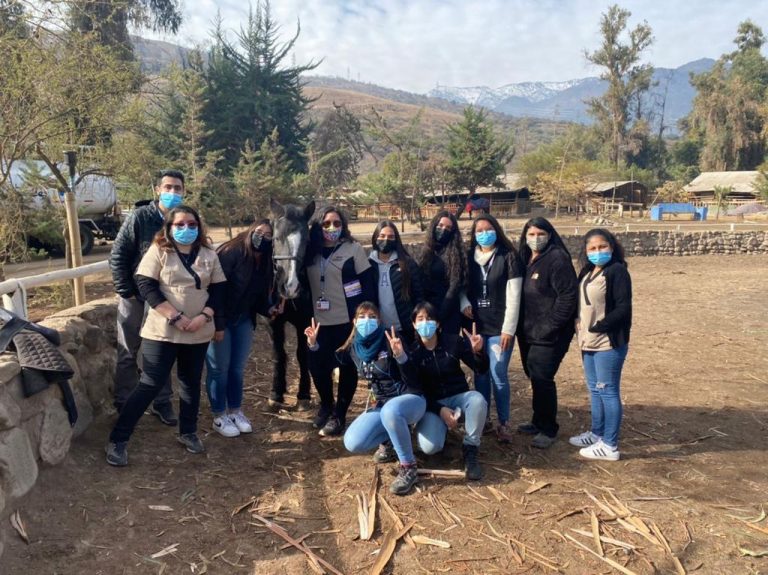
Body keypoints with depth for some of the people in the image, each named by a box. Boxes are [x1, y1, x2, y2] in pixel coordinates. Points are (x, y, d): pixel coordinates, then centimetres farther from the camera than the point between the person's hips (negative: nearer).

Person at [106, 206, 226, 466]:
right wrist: (175, 317, -19)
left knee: (191, 382, 15)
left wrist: (204, 316, -13)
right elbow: (145, 285, -12)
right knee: (151, 384, -4)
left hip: (198, 334, 4)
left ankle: (188, 432, 33)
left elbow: (219, 290, 5)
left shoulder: (209, 255, 6)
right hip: (162, 332, -4)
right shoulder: (158, 251, -4)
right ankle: (117, 440, 8)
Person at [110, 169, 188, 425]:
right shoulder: (139, 217, -12)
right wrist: (125, 292, -12)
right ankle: (124, 404, 23)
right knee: (128, 354, 9)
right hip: (136, 298, -2)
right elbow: (117, 256, -10)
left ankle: (162, 402, 26)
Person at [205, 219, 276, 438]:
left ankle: (235, 412, 29)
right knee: (219, 368, 3)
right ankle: (219, 417, 17)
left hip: (244, 320, 7)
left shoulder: (265, 261, 3)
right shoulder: (231, 253, -19)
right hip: (221, 320, -6)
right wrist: (217, 324, -23)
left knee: (238, 368, 14)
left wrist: (268, 308, -9)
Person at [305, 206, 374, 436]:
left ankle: (339, 415, 22)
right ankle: (326, 405, 34)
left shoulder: (354, 249, -5)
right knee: (317, 366, 9)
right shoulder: (311, 251, 5)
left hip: (348, 321, -3)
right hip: (320, 321, 4)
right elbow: (306, 283, 6)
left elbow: (367, 284, -8)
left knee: (347, 368, 7)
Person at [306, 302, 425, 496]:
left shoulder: (390, 339, -16)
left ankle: (409, 468, -19)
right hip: (382, 405, 5)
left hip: (411, 399, -5)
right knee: (352, 443, -16)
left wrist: (400, 355, -41)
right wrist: (313, 344, -4)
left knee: (391, 411, -40)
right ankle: (389, 440, 14)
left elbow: (414, 376, -22)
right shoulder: (354, 347, 0)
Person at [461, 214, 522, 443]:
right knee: (480, 375, 11)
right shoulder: (470, 258, 8)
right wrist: (464, 304, -8)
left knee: (498, 376, -4)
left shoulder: (508, 257, -5)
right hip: (476, 326, 4)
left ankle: (504, 423, 12)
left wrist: (508, 329, -13)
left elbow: (513, 296, -8)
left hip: (499, 328, -4)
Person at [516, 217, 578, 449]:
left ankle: (548, 429, 10)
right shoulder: (526, 259, 10)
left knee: (542, 379, -6)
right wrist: (521, 325, 7)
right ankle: (539, 421, 29)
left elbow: (568, 297, -19)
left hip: (549, 334, -7)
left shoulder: (557, 259, -14)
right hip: (528, 332, 8)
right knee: (534, 377, 14)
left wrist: (548, 327, -19)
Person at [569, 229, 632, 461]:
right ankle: (597, 434, 32)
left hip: (609, 342, -9)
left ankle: (610, 446, 7)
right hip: (589, 342, 9)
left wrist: (598, 327, -18)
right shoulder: (587, 272, 13)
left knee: (608, 391, -2)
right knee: (595, 390, 18)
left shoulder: (617, 271, -12)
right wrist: (580, 326, 2)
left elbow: (623, 308, -18)